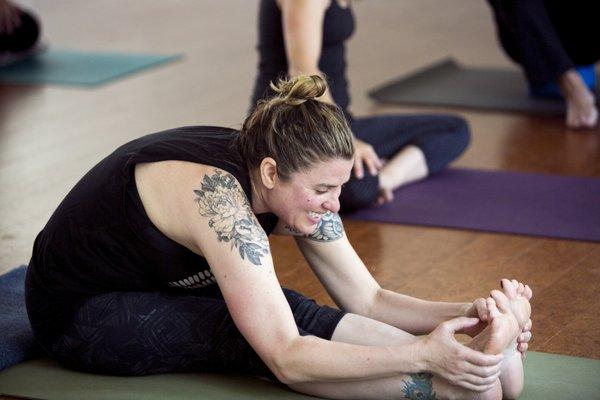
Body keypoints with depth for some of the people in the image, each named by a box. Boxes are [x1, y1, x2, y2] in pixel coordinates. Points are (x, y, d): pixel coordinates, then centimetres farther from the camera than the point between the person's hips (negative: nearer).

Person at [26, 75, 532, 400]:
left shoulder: (286, 183, -12)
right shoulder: (218, 198, -36)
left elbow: (366, 299, -8)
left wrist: (467, 312, -24)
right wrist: (421, 354, -44)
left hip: (160, 282, 7)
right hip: (81, 316, -7)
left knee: (298, 315, -21)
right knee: (286, 327, -28)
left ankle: (478, 357, -30)